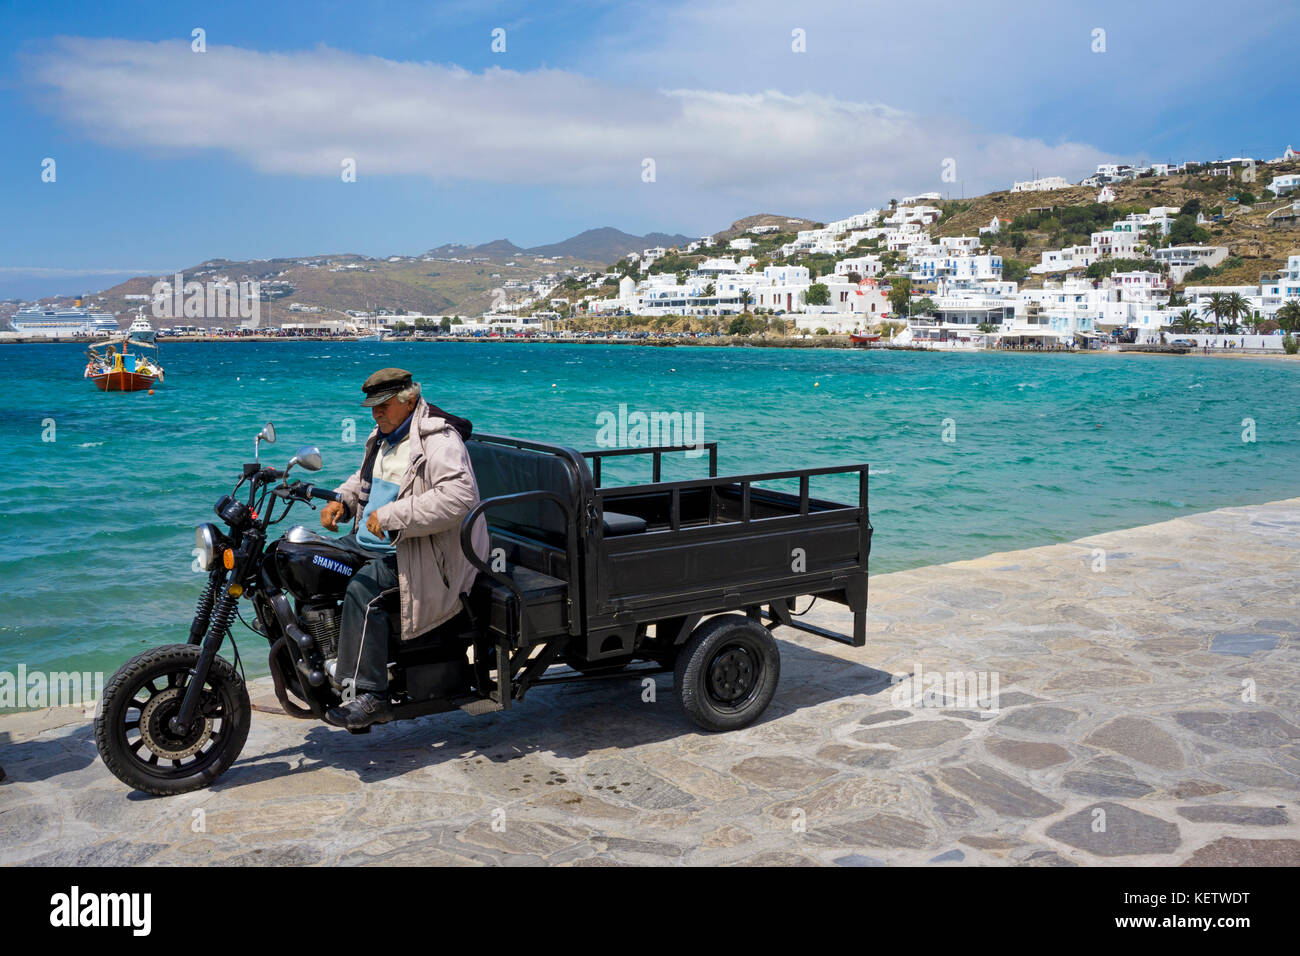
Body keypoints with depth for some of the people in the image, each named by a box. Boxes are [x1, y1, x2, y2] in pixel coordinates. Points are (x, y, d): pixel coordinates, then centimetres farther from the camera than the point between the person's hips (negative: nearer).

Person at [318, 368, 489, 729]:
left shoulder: (438, 439, -16)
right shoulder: (383, 437, 16)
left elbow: (460, 496, -31)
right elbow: (365, 479, 34)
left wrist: (391, 516, -30)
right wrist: (340, 500, 11)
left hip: (422, 553, -10)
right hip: (370, 543, 10)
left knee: (362, 588, -31)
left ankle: (369, 696, -27)